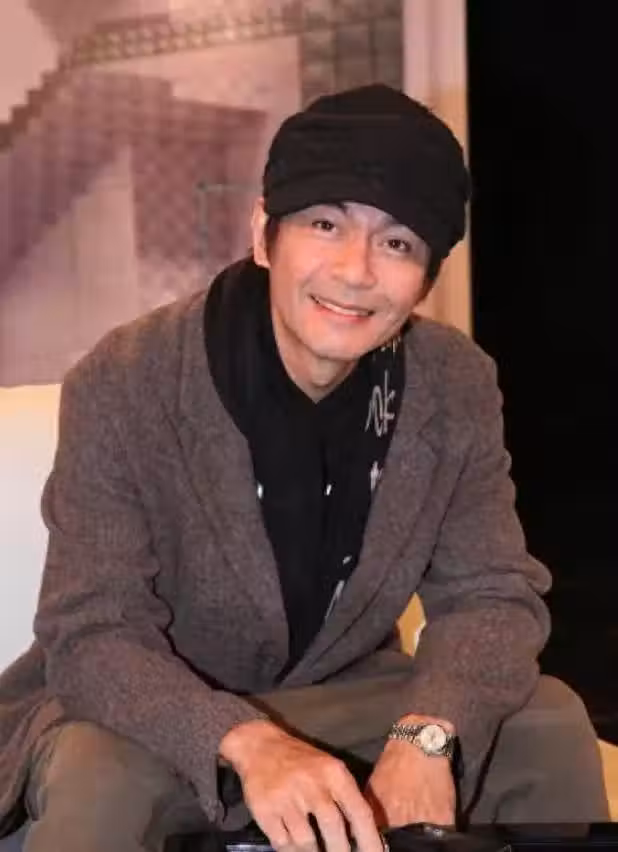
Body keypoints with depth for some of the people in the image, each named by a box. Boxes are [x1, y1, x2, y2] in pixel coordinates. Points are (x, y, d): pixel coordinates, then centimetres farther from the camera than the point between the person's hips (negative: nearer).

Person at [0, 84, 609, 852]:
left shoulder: (456, 387, -11)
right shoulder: (124, 384, -23)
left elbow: (492, 594, -9)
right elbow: (91, 637, -24)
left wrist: (426, 734, -31)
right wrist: (246, 742, -43)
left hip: (337, 698, 4)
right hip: (150, 714, -3)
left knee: (549, 721, -13)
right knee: (98, 780, -35)